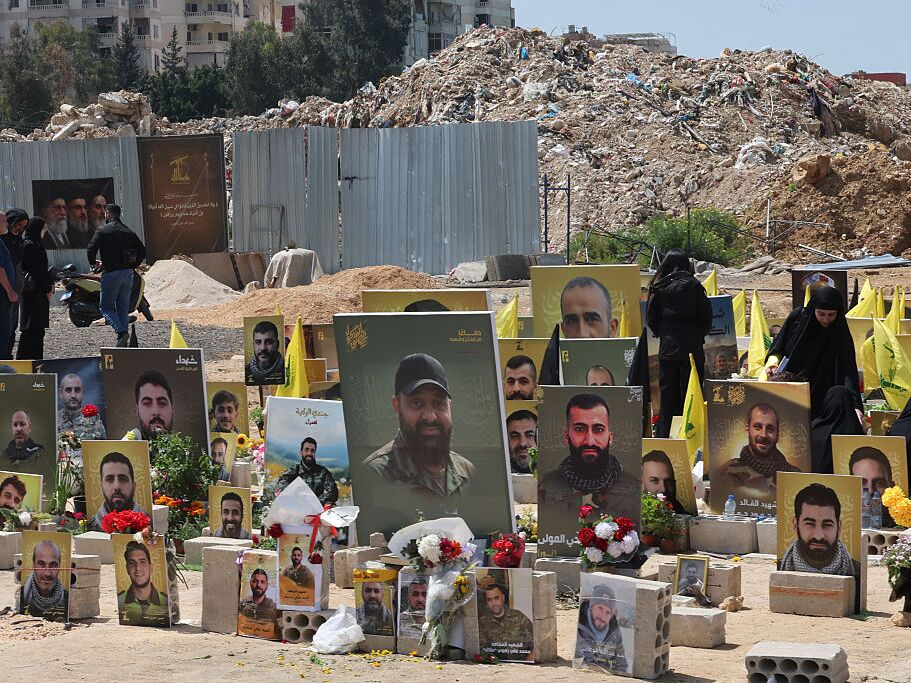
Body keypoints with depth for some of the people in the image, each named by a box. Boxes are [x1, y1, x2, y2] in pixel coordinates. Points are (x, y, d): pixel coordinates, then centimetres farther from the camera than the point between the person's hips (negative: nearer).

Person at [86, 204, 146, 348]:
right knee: (123, 308, 12)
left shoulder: (102, 231, -4)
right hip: (127, 274, 5)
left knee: (105, 306, 3)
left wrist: (94, 264, 5)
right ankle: (124, 341, 9)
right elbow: (142, 251, 9)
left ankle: (121, 332, -18)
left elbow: (90, 249, -12)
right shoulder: (129, 232, 11)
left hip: (111, 273, -5)